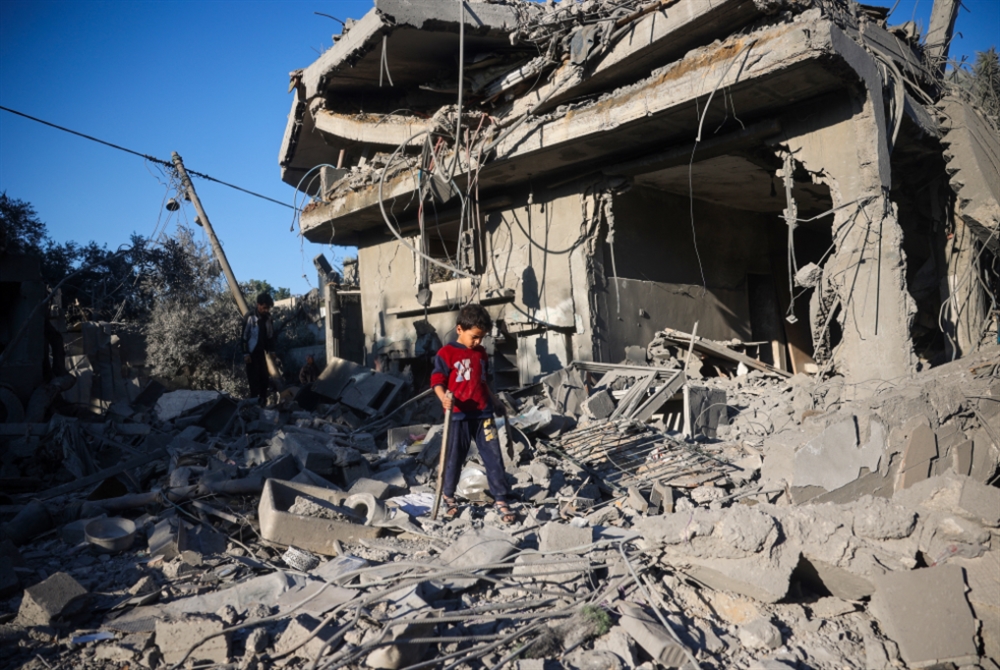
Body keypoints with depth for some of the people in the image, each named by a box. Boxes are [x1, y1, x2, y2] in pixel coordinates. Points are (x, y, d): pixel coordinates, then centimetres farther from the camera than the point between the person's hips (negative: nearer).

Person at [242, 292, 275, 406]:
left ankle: (263, 400, 17)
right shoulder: (251, 317, -14)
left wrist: (271, 350, 6)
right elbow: (244, 336, -12)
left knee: (264, 376, 6)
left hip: (262, 352, 5)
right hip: (252, 352, -5)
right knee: (254, 377, -6)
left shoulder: (268, 318, 4)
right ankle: (255, 401, -2)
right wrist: (245, 353, -14)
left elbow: (271, 335, 12)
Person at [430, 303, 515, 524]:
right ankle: (449, 497, 26)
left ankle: (501, 500, 8)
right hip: (459, 415, -4)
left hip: (483, 414, 5)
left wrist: (495, 401, 29)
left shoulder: (481, 353, 12)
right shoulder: (446, 353, -6)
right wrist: (444, 399, -27)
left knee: (493, 456, 1)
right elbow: (437, 381, -10)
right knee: (454, 458, 7)